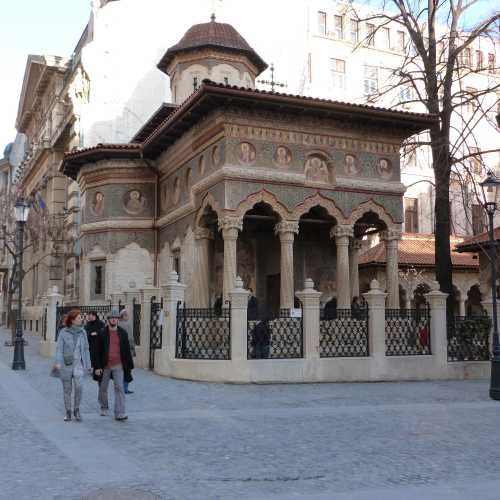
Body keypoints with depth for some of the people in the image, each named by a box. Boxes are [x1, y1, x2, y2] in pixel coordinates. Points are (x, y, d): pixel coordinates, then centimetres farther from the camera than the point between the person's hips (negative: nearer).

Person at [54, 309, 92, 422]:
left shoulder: (82, 332, 4)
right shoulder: (63, 332, -4)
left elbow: (86, 349, 8)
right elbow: (59, 348, -8)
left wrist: (88, 365, 8)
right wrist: (58, 362, -21)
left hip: (78, 363, 1)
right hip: (66, 364, -1)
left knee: (79, 386, -17)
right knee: (67, 390, 7)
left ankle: (76, 409, 1)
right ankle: (68, 413, 20)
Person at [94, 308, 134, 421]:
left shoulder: (122, 333, 2)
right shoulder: (102, 333, -3)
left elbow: (127, 350, 7)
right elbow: (98, 351, -2)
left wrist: (129, 365, 6)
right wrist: (97, 367, -7)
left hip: (118, 365, 0)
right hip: (105, 365, 0)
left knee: (119, 388, -8)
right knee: (103, 388, 14)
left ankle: (119, 414, -9)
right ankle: (104, 407, 37)